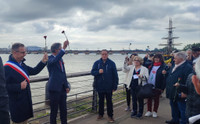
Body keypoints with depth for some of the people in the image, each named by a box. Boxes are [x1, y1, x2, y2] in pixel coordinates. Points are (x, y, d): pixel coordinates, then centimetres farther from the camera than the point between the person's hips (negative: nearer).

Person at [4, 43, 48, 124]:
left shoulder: (21, 64, 6)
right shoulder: (7, 68, -21)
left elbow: (34, 71, 13)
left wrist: (43, 62, 3)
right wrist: (19, 86, -28)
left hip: (26, 101, 8)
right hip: (16, 103, -8)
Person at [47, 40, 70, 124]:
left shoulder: (60, 59, 11)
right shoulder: (50, 59, -12)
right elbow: (55, 60, -38)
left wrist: (67, 86, 12)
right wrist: (64, 48, -44)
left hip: (62, 88, 7)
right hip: (55, 89, -7)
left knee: (63, 109, 16)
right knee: (54, 111, 5)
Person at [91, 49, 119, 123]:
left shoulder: (111, 63, -3)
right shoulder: (97, 63, 2)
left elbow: (115, 75, -2)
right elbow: (92, 72, 1)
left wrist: (115, 86, -5)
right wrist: (98, 72, -20)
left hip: (109, 87, -2)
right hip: (100, 86, 2)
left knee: (109, 101, 7)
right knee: (101, 100, 15)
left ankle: (110, 115, 18)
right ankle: (100, 114, 29)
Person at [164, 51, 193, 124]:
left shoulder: (187, 67, -18)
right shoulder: (174, 66, 12)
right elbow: (170, 76, 24)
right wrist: (166, 73, 5)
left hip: (180, 93, -9)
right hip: (172, 92, 9)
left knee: (182, 108, 5)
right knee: (174, 107, 22)